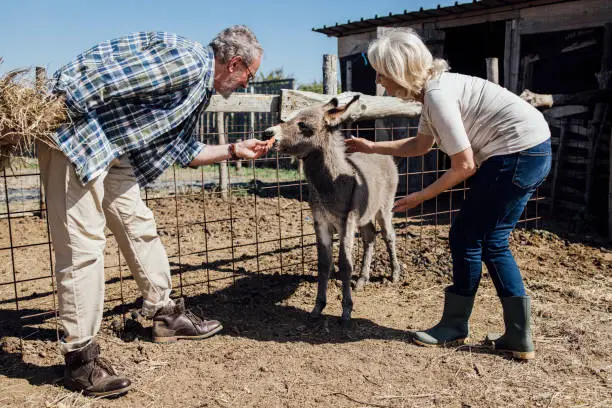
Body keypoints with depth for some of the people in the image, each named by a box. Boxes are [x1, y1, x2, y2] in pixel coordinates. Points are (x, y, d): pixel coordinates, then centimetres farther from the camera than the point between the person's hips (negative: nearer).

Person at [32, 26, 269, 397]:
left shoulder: (200, 87, 15)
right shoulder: (189, 60, -16)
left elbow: (184, 151, 21)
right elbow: (103, 80, -23)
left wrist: (235, 150, 23)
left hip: (112, 141, 10)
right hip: (74, 120, -10)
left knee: (139, 225, 12)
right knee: (83, 244, -9)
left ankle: (165, 314, 26)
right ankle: (80, 358, 0)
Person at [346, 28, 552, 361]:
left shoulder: (437, 95, -20)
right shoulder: (433, 88, 10)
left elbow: (464, 166, -17)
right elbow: (420, 146, 23)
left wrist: (422, 196, -5)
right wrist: (371, 147, 23)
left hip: (519, 152, -10)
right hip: (531, 152, 10)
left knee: (467, 237, 0)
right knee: (490, 241, 12)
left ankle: (454, 327, 17)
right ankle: (519, 337, 18)